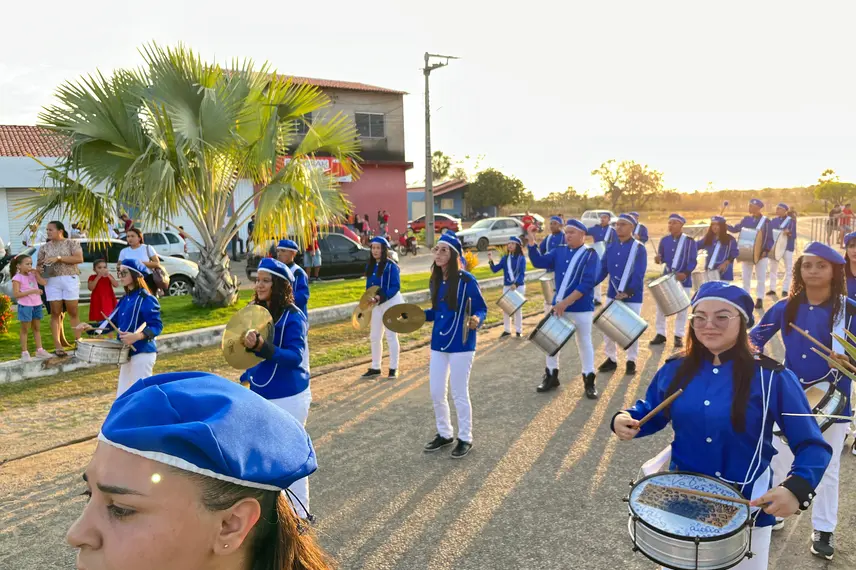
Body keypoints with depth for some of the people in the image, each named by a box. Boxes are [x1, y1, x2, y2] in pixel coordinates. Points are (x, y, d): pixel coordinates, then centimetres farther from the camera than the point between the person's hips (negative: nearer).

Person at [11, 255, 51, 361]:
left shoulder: (32, 275, 8)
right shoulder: (17, 278, -11)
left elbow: (43, 283, -3)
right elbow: (16, 294, -17)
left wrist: (36, 273, -7)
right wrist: (31, 291, -24)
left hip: (37, 305, 6)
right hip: (25, 306, -6)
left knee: (37, 328, 12)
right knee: (25, 329, 2)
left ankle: (39, 350, 19)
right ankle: (24, 352, 8)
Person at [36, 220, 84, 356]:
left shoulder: (72, 243, 3)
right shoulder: (44, 247, 13)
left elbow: (79, 259, -11)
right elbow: (39, 264, 14)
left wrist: (58, 258, -16)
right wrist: (38, 269, -10)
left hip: (70, 280, -2)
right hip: (52, 282, 3)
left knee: (73, 312, 0)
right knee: (55, 313, 1)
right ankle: (57, 346, 1)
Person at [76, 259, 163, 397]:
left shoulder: (147, 299, -14)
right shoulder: (125, 299, 13)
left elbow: (157, 326, -18)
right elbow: (111, 321, 15)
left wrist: (137, 336, -32)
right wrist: (90, 328, 2)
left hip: (143, 353, -9)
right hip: (128, 353, 9)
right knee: (122, 396, 14)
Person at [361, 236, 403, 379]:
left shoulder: (391, 266, -14)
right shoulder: (370, 266, 6)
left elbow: (396, 287, -17)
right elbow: (369, 286, 12)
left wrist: (381, 297, -28)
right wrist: (369, 299, -5)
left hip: (390, 303, -7)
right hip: (376, 305, 7)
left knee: (391, 336, 1)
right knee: (375, 337, 11)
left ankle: (393, 369, 12)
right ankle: (375, 368, 22)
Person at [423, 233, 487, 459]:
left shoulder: (466, 280, -15)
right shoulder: (435, 281, 4)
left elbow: (482, 309, -9)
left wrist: (476, 321, -29)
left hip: (461, 345, -6)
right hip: (438, 344, 6)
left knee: (459, 394, 5)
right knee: (436, 393, 13)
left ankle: (465, 438, 24)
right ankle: (444, 434, 33)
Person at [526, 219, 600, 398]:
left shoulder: (590, 255, -11)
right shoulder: (559, 251, 5)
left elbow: (587, 283, -20)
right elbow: (539, 262, -3)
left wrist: (566, 302, -24)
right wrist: (531, 241, -16)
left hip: (582, 308, -5)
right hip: (558, 305, 5)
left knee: (584, 343, 7)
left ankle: (589, 380, 20)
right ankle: (551, 376, 27)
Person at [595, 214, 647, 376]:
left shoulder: (639, 248, -10)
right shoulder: (611, 247, 5)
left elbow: (639, 275, -18)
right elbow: (603, 270, 6)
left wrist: (628, 292, -29)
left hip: (632, 297, -5)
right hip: (612, 294, 5)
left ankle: (631, 361, 21)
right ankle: (611, 358, 23)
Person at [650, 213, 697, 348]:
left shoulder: (689, 241, -6)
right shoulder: (664, 240, 5)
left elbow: (693, 261, -9)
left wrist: (685, 273, -24)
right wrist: (658, 259, -12)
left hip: (683, 280, -4)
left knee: (682, 309, 4)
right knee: (661, 307, 5)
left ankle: (679, 336, 14)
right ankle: (661, 334, 16)